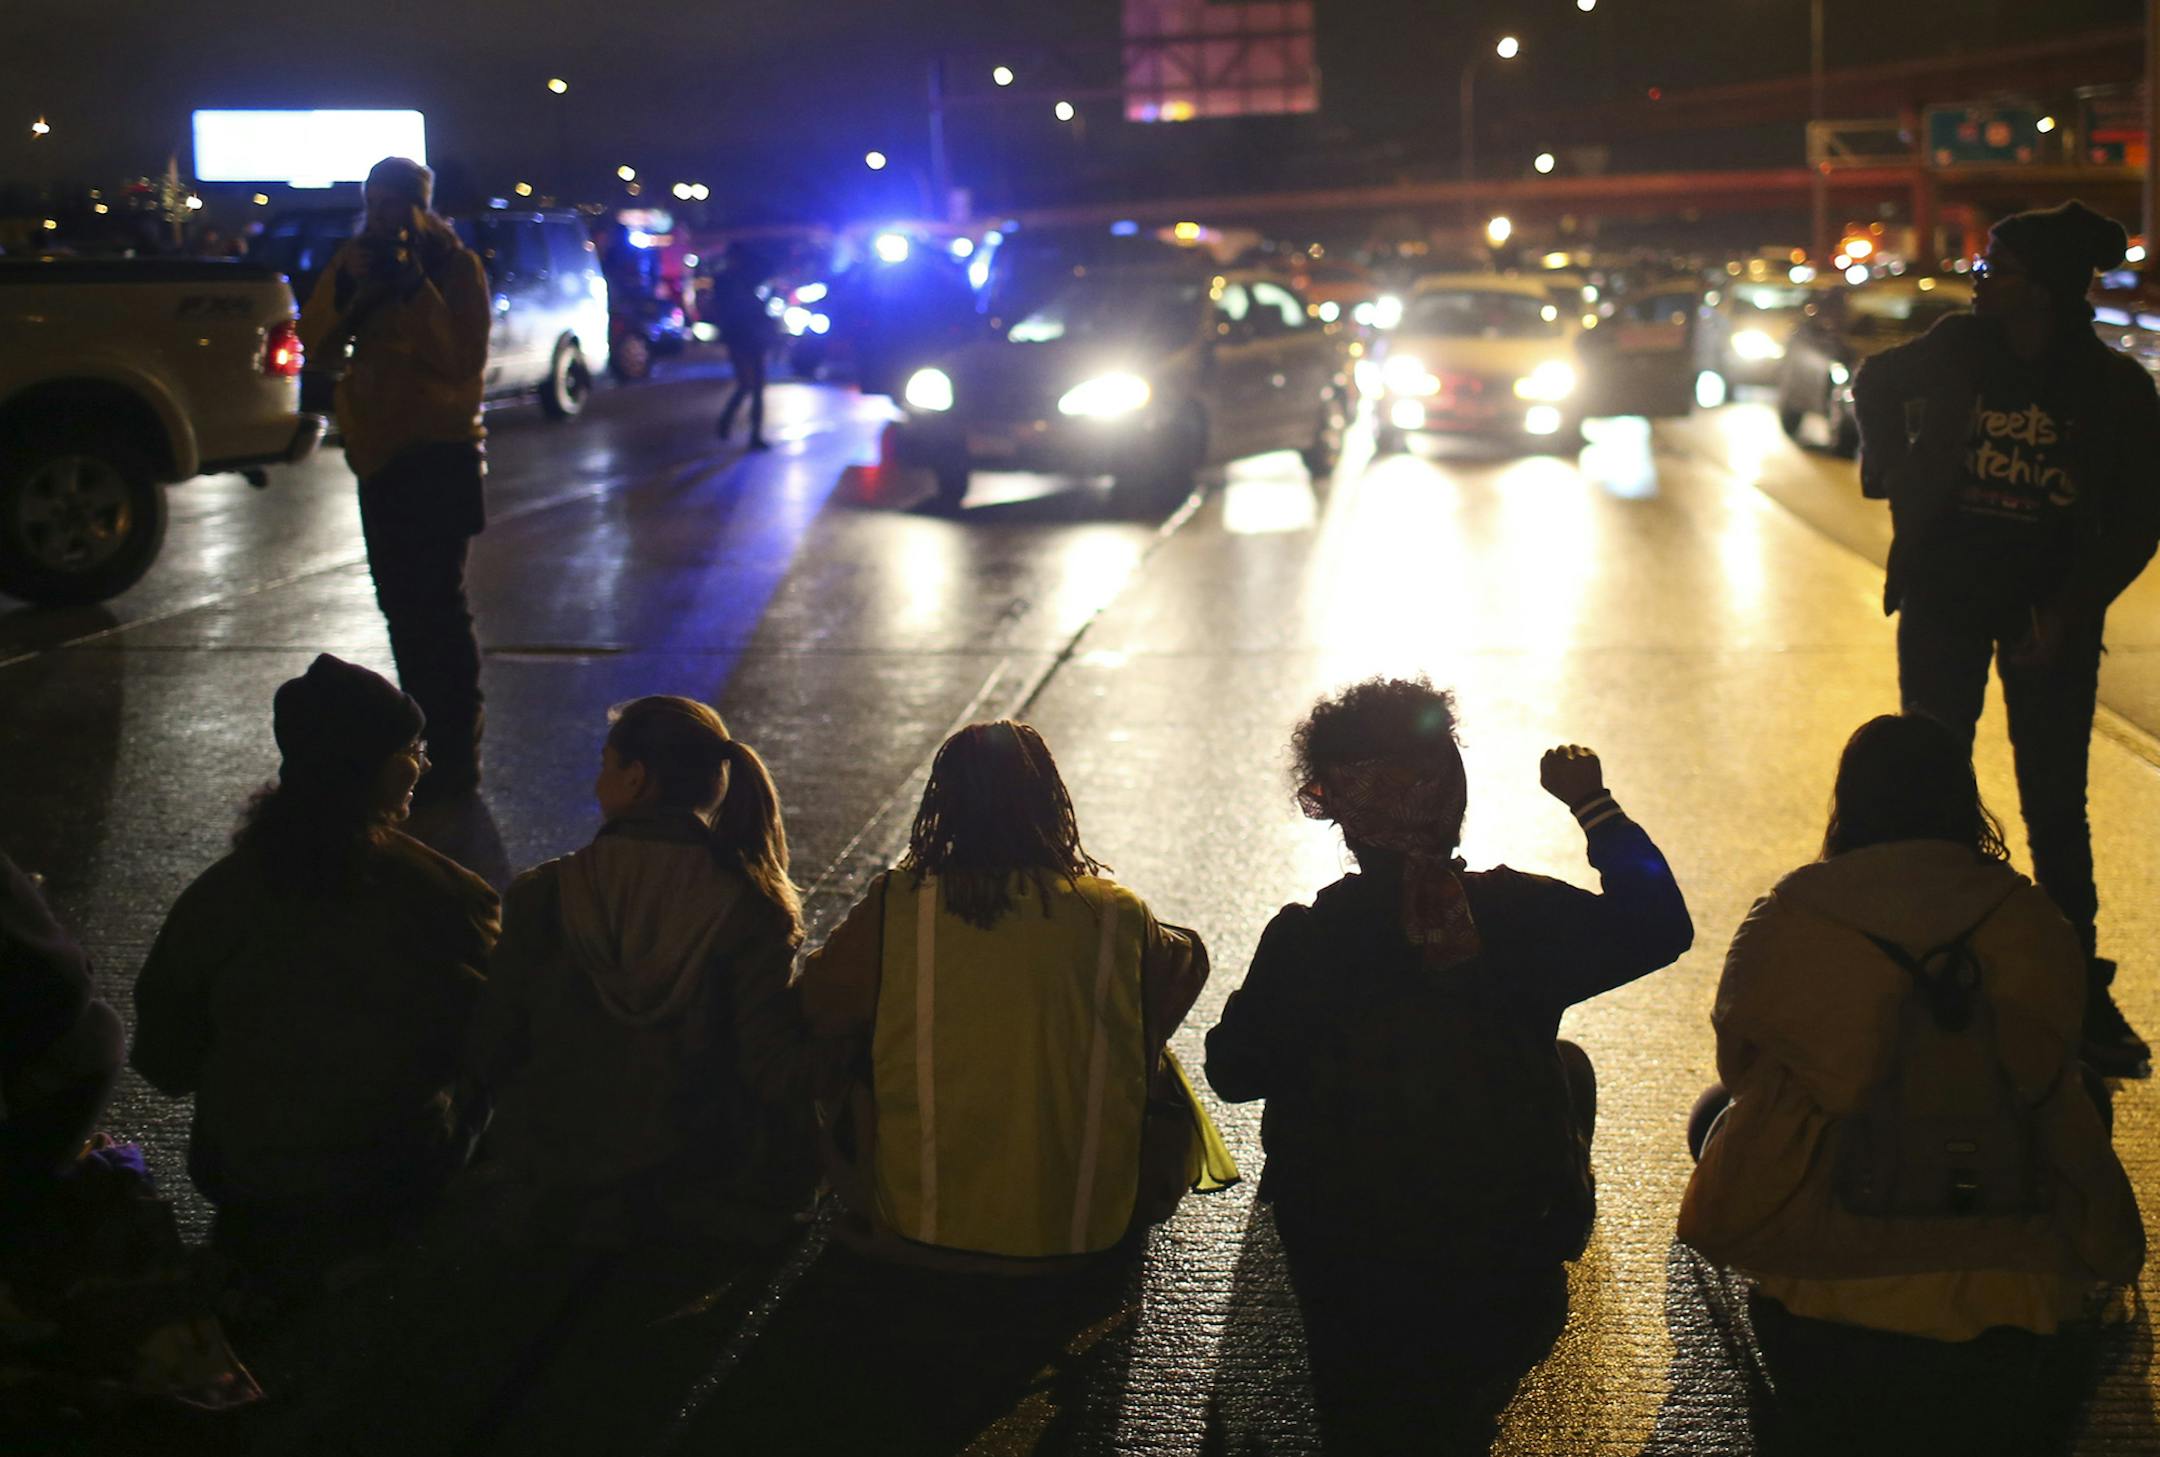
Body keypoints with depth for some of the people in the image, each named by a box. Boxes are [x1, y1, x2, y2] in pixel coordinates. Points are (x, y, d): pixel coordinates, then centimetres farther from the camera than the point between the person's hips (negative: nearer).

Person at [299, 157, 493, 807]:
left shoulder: (454, 266, -8)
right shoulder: (358, 259, 10)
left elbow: (463, 357, -20)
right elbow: (314, 341, 3)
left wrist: (415, 288, -24)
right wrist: (350, 295, -13)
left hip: (439, 454, -8)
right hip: (379, 452, 8)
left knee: (435, 603, -10)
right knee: (400, 601, 16)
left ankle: (455, 753, -5)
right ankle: (424, 735, 30)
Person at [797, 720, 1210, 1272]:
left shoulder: (894, 906, -11)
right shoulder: (1115, 915, -8)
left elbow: (817, 1007, 4)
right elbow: (1186, 961, 14)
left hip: (922, 1220, 0)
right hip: (1083, 1226, 1)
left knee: (853, 1053, 24)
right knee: (1159, 1070, 26)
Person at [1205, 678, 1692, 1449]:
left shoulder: (1300, 939, -20)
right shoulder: (1519, 914, -20)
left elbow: (1234, 1072, -9)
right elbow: (1659, 927, -7)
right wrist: (1595, 807, 0)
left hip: (1343, 1262, 1)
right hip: (1507, 1254, 0)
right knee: (1569, 1065, 28)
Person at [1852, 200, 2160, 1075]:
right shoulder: (1956, 350, -5)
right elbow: (1873, 387, 17)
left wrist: (2069, 610, -12)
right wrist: (1892, 470, 8)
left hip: (2049, 617, -1)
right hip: (1945, 602, 2)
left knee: (2056, 805, 3)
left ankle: (2080, 991, 11)